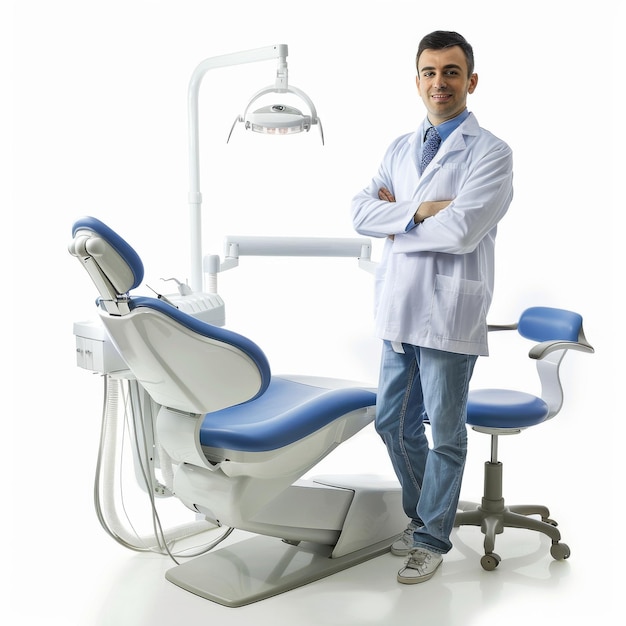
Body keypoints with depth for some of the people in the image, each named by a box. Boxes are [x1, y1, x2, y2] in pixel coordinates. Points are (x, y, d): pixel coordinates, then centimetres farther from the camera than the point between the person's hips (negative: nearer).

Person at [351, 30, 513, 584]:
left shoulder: (491, 153, -7)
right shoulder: (400, 149, 13)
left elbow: (461, 231, -21)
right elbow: (362, 212, 0)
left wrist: (397, 218, -8)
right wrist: (419, 211, -15)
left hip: (450, 315, -6)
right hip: (400, 310, 7)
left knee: (445, 434, 7)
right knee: (394, 423, 16)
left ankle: (432, 539, 24)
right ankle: (424, 515, 36)